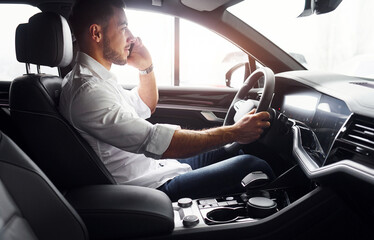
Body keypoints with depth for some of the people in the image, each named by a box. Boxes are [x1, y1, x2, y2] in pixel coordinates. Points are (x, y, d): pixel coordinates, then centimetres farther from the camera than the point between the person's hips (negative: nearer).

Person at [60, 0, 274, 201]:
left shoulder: (94, 78, 8)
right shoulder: (87, 92, -26)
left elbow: (146, 108, 20)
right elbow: (158, 143, -30)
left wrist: (146, 67, 2)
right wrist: (234, 132, -22)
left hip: (153, 163, 10)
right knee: (251, 165, -12)